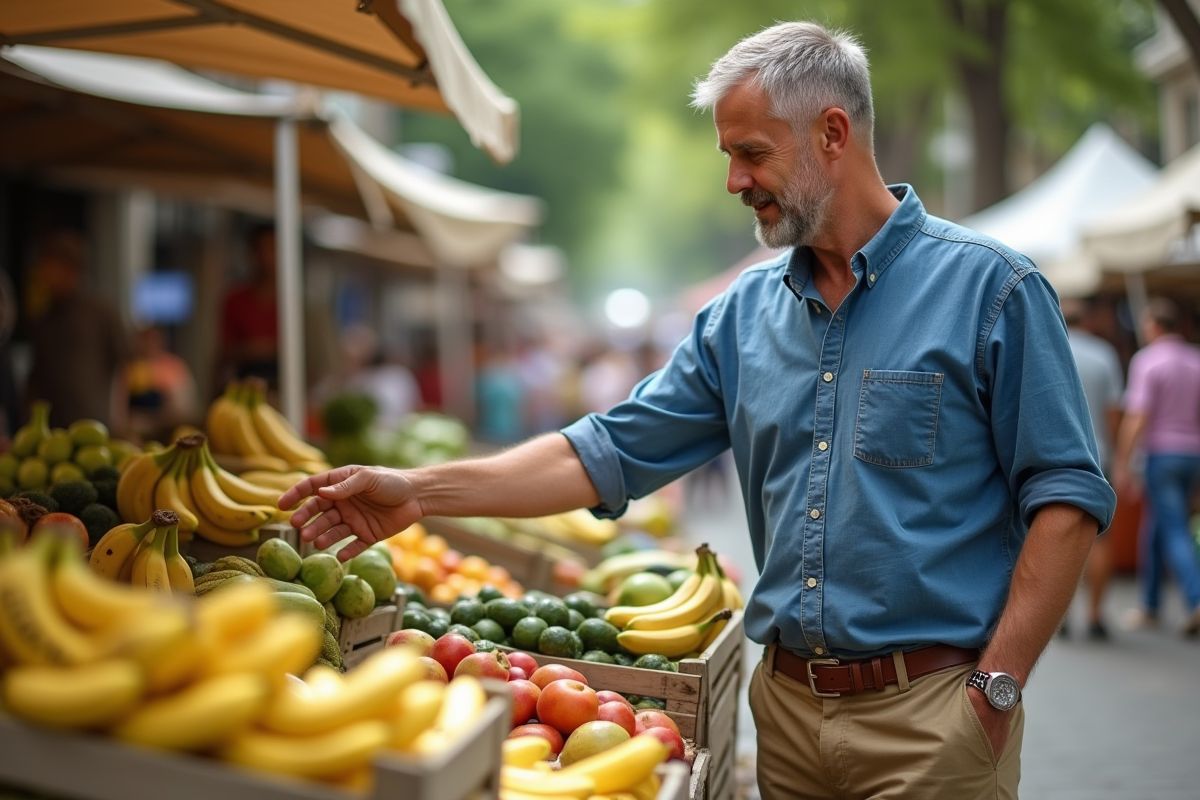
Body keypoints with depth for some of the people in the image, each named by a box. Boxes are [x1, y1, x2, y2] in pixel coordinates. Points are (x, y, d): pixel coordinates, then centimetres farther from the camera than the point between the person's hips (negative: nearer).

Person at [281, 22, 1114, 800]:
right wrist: (422, 492, -2)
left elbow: (1066, 494, -9)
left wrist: (997, 685, -14)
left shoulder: (991, 288, -7)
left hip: (927, 715, -5)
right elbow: (613, 452, 6)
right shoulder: (742, 316, 7)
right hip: (787, 703, 5)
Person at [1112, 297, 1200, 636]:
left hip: (1161, 452, -6)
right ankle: (1150, 606, 21)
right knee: (1155, 528, 16)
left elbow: (1136, 417, -16)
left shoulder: (1147, 360, -10)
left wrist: (1122, 464, -14)